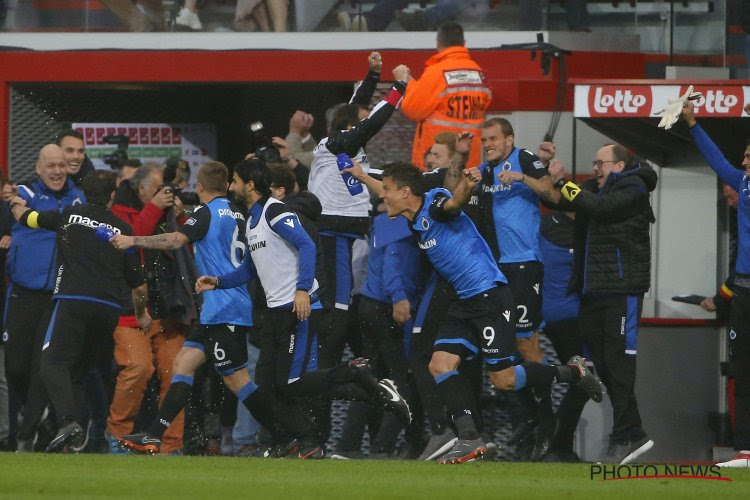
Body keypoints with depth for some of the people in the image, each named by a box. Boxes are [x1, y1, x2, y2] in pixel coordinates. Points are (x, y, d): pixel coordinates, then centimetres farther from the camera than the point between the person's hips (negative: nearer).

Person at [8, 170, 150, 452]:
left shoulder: (69, 216, 9)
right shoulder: (122, 229, 13)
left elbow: (25, 217, 23)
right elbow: (138, 282, 17)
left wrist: (17, 204, 48)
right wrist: (142, 314, 34)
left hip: (72, 301, -3)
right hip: (109, 308, 3)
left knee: (53, 365, -10)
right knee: (79, 370, 14)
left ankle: (69, 421, -34)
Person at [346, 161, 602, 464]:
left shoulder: (435, 202, -14)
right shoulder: (415, 221, 12)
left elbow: (455, 202, -40)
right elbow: (390, 200, 36)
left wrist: (467, 186, -62)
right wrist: (362, 177, 46)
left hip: (490, 295, -9)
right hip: (465, 303, 9)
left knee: (503, 379, -7)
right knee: (440, 364, -6)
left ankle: (571, 373, 13)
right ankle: (469, 439, -9)